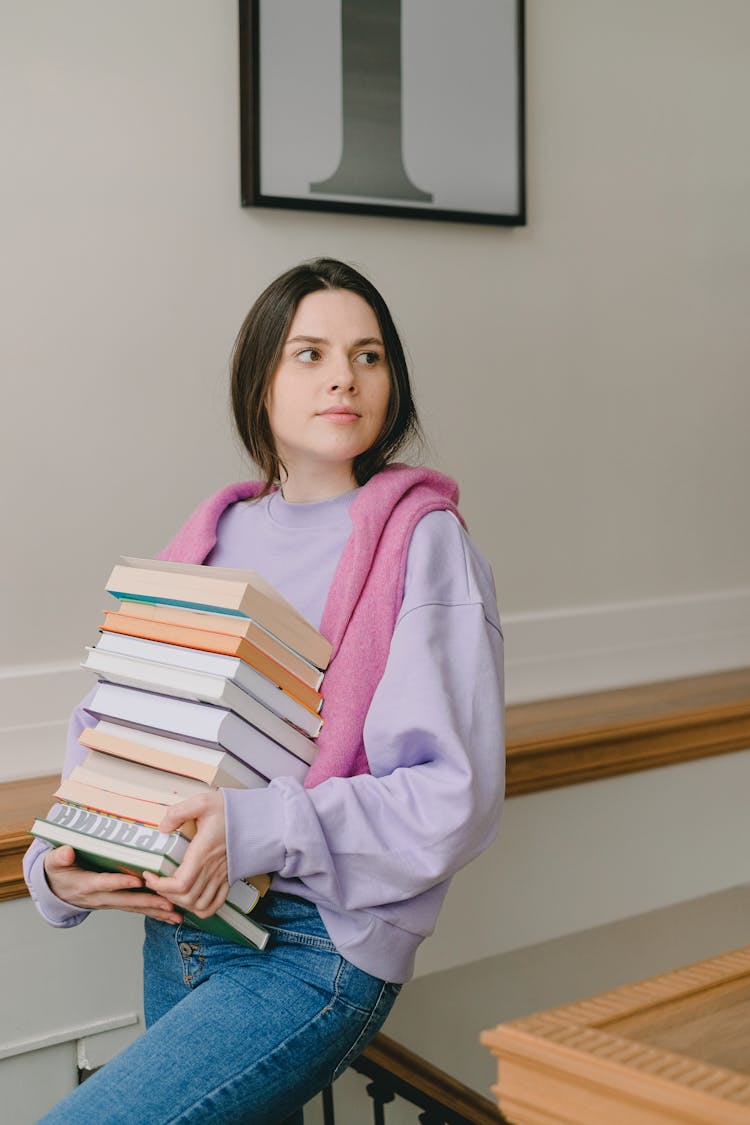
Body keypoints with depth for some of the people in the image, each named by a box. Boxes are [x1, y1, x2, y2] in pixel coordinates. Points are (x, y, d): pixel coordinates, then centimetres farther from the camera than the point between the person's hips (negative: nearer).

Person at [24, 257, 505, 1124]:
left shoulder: (423, 544, -9)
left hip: (318, 947, -6)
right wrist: (59, 865, -5)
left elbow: (455, 799, -15)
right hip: (177, 932, 6)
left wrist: (262, 829, -25)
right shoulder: (216, 535, 8)